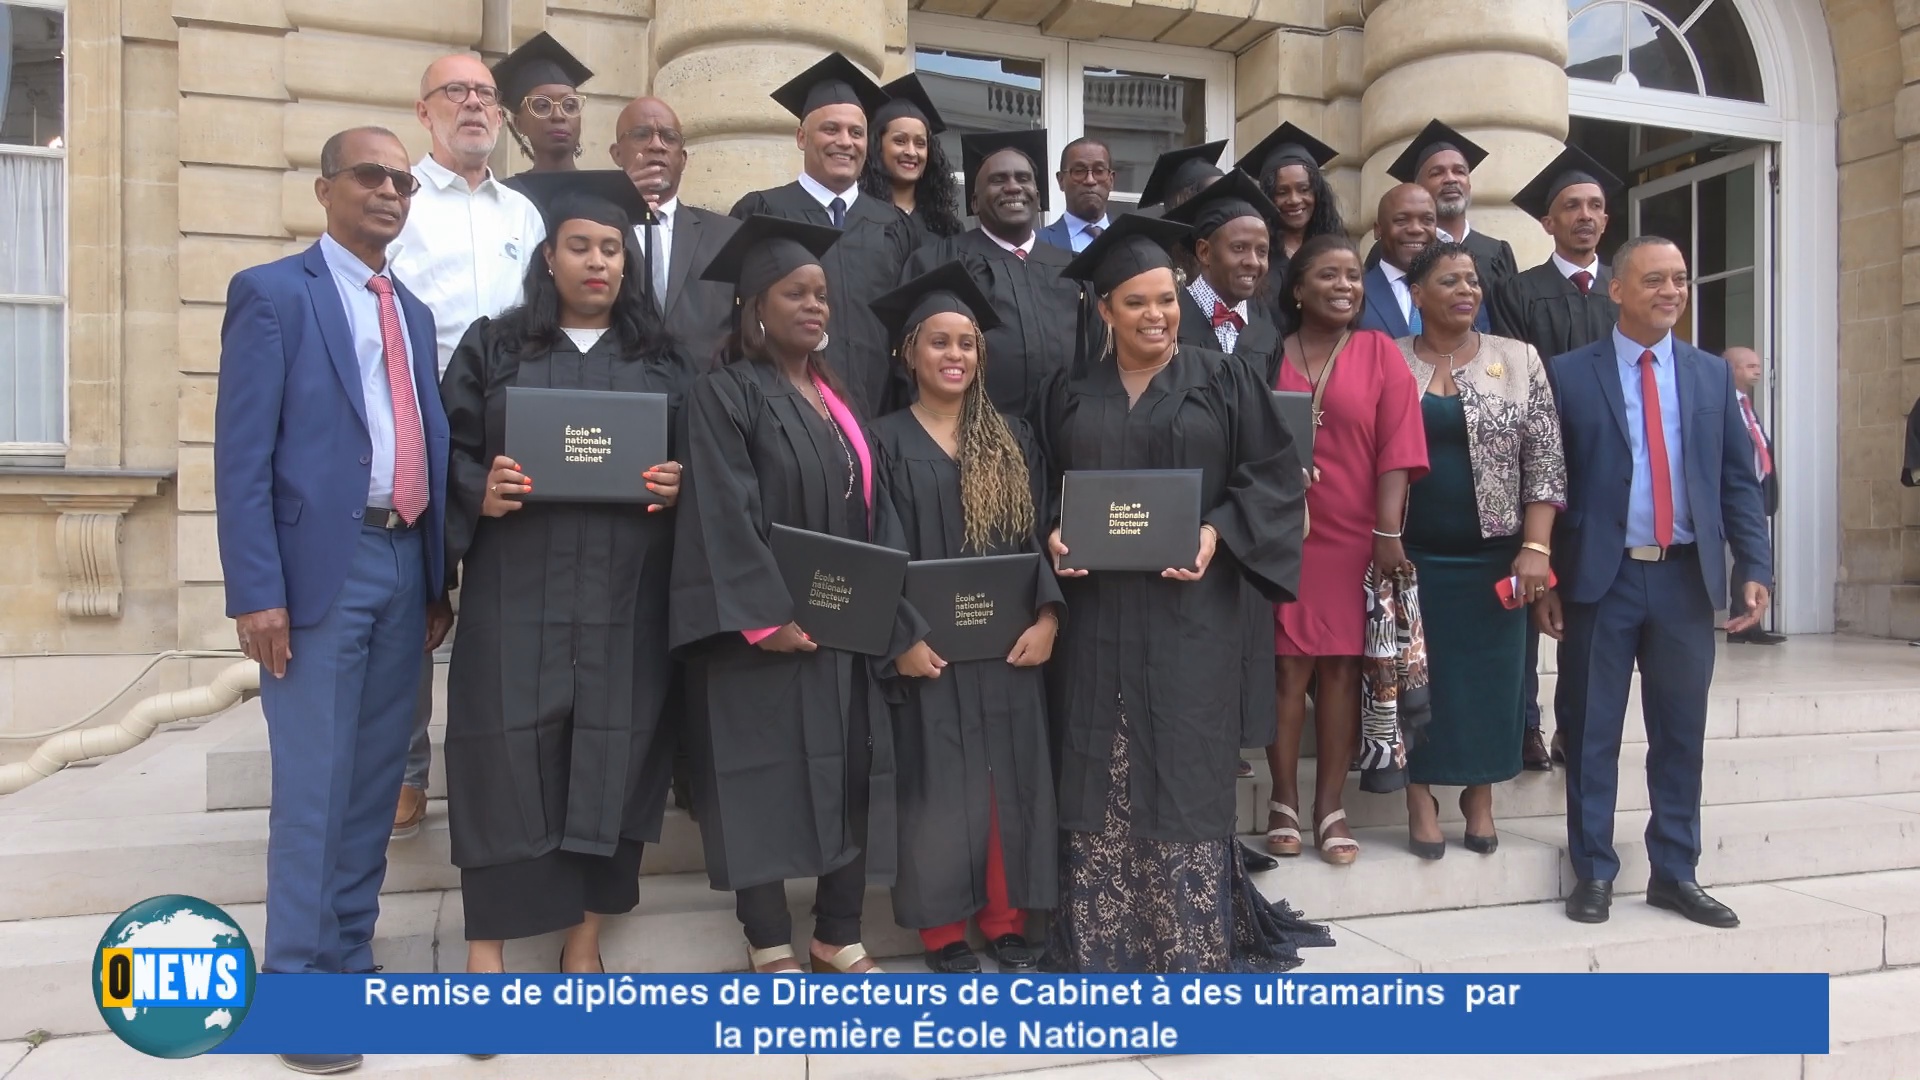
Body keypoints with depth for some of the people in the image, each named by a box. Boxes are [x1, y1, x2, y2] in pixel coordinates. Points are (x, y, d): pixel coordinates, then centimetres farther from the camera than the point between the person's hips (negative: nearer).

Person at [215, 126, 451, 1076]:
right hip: (322, 565, -6)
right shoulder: (272, 294, -3)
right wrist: (256, 592, -16)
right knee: (313, 784, 0)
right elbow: (242, 456, -9)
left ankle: (350, 958, 26)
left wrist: (437, 576, 11)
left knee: (375, 779, 13)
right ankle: (297, 986, 13)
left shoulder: (413, 313, 17)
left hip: (404, 562, 6)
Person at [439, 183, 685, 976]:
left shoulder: (659, 359, 12)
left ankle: (584, 939, 18)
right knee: (508, 746, -2)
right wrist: (480, 494, -16)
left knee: (612, 747, 4)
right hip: (517, 587, -1)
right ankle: (487, 937, 12)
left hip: (622, 590, 2)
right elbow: (450, 448, 3)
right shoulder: (494, 346, 9)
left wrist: (679, 485, -10)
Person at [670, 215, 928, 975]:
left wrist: (898, 622, 6)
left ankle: (839, 936, 22)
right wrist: (766, 617, -23)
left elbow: (874, 513, 13)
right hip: (767, 631, -7)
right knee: (768, 780, 1)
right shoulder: (725, 395, -6)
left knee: (853, 776, 9)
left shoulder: (836, 398, 16)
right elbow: (724, 515, -16)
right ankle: (770, 945, 15)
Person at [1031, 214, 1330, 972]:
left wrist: (1219, 534, -15)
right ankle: (1104, 934, 17)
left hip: (1191, 610, -2)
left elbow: (1273, 476, 0)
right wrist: (1052, 537, -9)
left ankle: (1192, 936, 14)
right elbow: (1039, 490, 11)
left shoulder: (1223, 380, 4)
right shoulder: (1067, 393, 9)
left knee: (1186, 770, 1)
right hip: (1097, 613, 2)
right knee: (1102, 773, 5)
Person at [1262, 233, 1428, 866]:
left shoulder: (1379, 353, 4)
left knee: (1341, 667, 4)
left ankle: (1330, 808, 13)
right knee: (1287, 665, 1)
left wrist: (1389, 532, -11)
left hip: (1354, 536, 0)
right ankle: (1283, 802, 13)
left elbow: (1395, 447, -3)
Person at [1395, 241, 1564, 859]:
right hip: (1412, 554, -1)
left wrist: (1536, 547, -10)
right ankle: (1420, 797, 16)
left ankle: (1480, 795, 23)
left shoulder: (1519, 360, 3)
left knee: (1490, 675, 7)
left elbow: (1545, 463, 0)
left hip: (1494, 555, 1)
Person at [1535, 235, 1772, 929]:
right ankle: (1593, 873, 17)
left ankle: (1675, 874, 24)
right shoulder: (1567, 374, -1)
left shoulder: (1712, 375, 10)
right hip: (1600, 580, -3)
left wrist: (1753, 567, -1)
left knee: (1681, 733, 11)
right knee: (1592, 733, 5)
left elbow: (1737, 480, 9)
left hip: (1687, 578, 3)